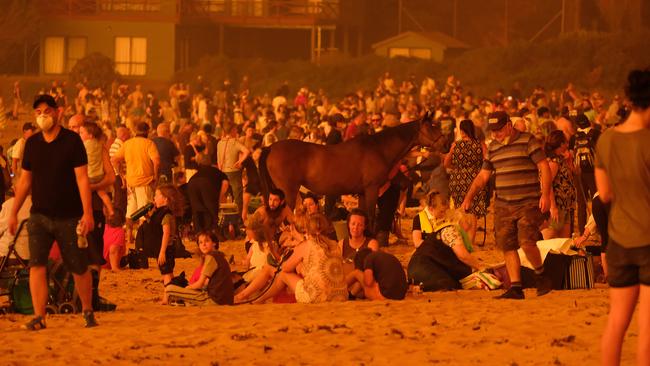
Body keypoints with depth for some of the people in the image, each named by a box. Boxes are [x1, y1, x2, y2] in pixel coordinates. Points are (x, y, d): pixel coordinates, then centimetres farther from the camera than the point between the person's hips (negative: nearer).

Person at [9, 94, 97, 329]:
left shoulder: (72, 140, -6)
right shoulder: (32, 144, 6)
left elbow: (82, 178, -10)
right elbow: (25, 180, 14)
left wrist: (87, 212, -16)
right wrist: (14, 212, 11)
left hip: (70, 217, -3)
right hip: (39, 216, 3)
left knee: (79, 268, 5)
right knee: (36, 264, -11)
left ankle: (88, 311, 26)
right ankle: (39, 317, -11)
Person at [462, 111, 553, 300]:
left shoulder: (528, 141, -2)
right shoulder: (493, 148, 15)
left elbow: (544, 167, -6)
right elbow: (482, 176, 20)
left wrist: (546, 194, -16)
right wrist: (468, 198, 11)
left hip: (528, 204, -6)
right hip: (503, 205, 6)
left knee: (527, 242, -18)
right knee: (508, 247, 1)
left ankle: (541, 275, 5)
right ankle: (515, 287, 5)